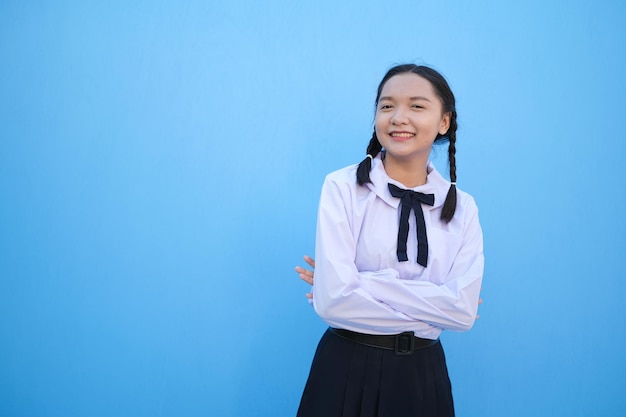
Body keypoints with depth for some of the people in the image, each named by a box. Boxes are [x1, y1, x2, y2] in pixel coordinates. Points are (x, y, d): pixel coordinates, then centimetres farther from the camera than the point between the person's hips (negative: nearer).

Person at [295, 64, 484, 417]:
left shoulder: (462, 207, -1)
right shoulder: (343, 188, -11)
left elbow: (464, 310, -12)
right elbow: (332, 300, -19)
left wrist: (364, 282, -17)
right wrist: (431, 310, -13)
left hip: (423, 374, 3)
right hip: (347, 370, -2)